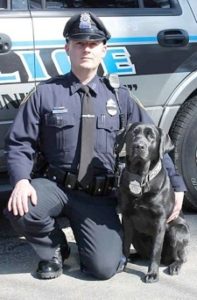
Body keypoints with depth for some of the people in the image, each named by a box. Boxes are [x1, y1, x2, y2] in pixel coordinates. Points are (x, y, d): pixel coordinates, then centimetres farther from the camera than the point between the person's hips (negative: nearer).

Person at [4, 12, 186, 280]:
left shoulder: (119, 97, 6)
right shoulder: (46, 93, -1)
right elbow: (20, 144, -1)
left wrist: (176, 185, 3)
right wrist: (21, 180, -21)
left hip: (99, 197, 1)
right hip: (56, 186, 0)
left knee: (104, 267, -16)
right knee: (20, 209, -32)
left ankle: (96, 237, 23)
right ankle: (54, 248, 3)